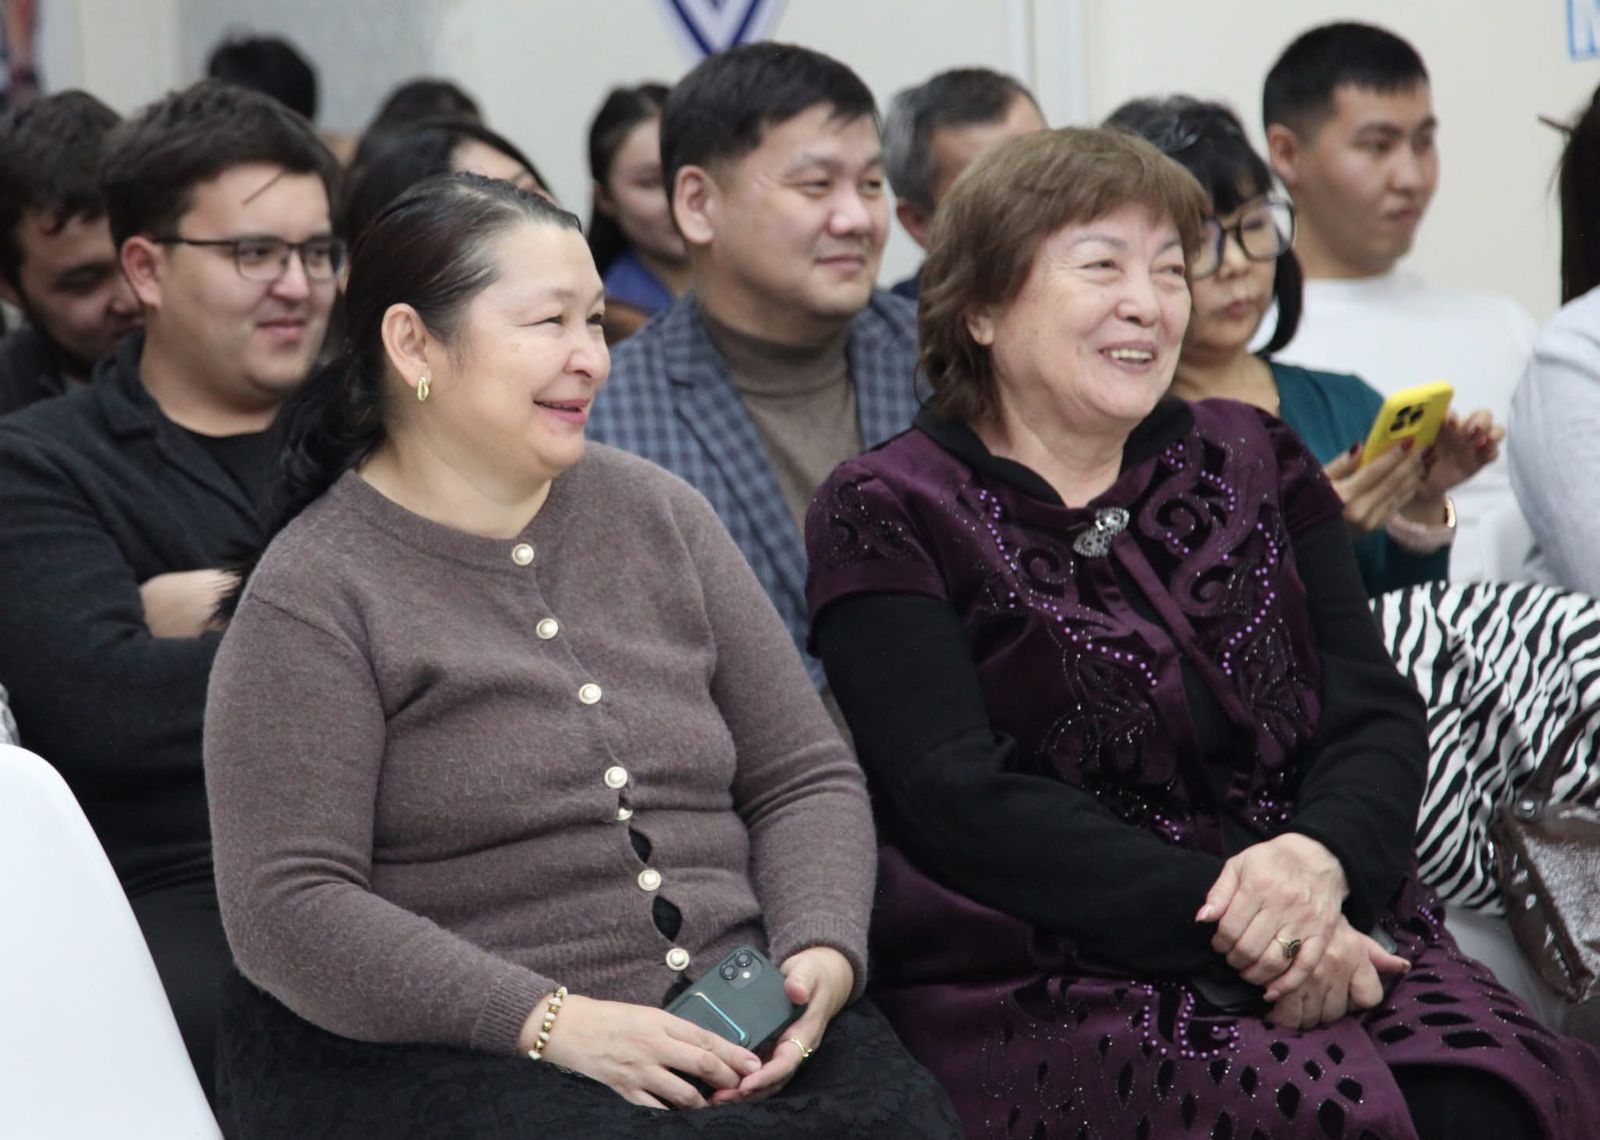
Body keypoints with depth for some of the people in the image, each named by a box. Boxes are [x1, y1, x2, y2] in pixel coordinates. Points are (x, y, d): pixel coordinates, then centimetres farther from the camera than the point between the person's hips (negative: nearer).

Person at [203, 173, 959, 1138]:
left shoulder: (657, 513, 14)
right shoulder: (315, 597, -3)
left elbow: (805, 775, 14)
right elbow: (285, 906, -11)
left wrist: (823, 953, -6)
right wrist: (552, 1021, -19)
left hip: (738, 1029, 6)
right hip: (459, 1056, -6)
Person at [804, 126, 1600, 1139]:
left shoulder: (1254, 461, 18)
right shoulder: (886, 514, 4)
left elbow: (1378, 712, 9)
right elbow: (958, 797, -8)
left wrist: (1322, 856, -15)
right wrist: (1227, 924, -17)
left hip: (1333, 940, 4)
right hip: (1049, 985, -4)